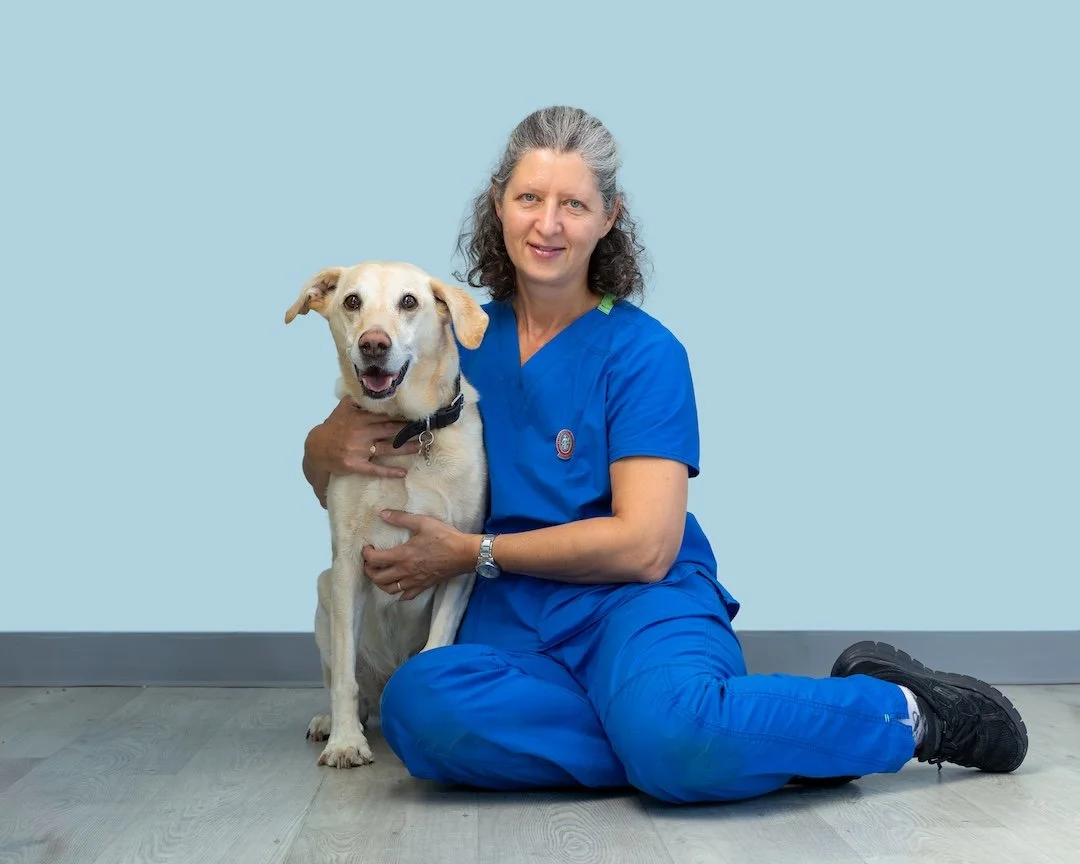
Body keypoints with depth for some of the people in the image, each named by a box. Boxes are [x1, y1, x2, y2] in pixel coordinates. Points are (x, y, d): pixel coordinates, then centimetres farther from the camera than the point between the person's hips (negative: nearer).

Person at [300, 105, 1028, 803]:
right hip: (511, 625, 4)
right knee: (419, 706, -33)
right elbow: (322, 469, 16)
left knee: (670, 732, -39)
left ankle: (901, 712, -9)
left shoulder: (642, 350, -2)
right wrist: (334, 447, -9)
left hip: (639, 604, -3)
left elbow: (645, 546, -10)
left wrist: (472, 553, -10)